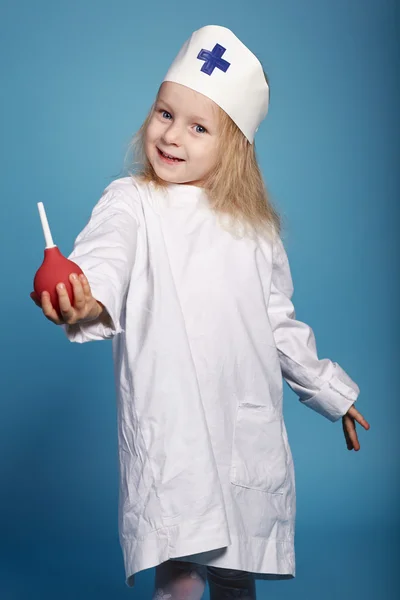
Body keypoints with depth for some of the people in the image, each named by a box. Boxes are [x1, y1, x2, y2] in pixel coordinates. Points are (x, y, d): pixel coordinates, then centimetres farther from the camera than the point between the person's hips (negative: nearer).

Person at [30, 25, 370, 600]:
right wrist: (88, 299, -46)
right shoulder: (133, 201, -1)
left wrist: (328, 389, 26)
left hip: (250, 429, 4)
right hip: (169, 423, -4)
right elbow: (106, 255, -23)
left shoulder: (254, 224, 11)